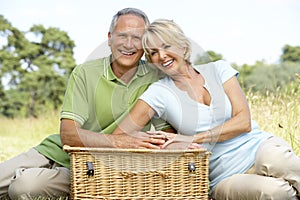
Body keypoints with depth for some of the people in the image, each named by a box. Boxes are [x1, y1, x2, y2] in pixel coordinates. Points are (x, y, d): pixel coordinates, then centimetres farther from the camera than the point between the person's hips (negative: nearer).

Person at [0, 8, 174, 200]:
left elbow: (168, 131, -3)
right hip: (55, 152, 1)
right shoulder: (84, 73, -8)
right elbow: (68, 135, -17)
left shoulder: (156, 79, -5)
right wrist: (119, 141, -32)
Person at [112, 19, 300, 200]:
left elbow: (244, 122, -4)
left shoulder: (218, 69, 6)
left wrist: (192, 138, -15)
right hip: (226, 178, -2)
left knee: (276, 159, -36)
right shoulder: (159, 92, 2)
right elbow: (118, 137, -6)